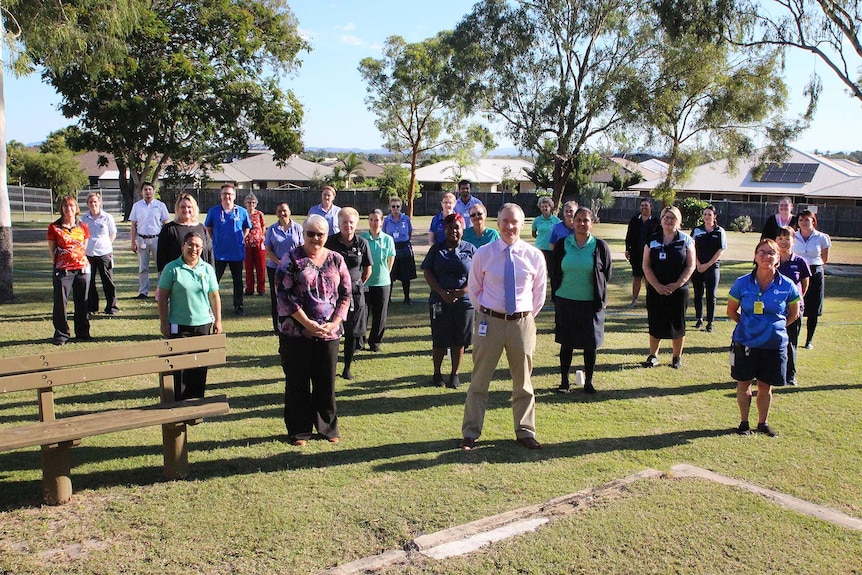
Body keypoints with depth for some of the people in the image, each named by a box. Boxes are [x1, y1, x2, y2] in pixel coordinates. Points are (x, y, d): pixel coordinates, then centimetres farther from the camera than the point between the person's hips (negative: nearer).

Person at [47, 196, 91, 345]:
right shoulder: (54, 227, 0)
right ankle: (61, 334, 9)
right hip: (62, 269, -2)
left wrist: (83, 261, 8)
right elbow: (52, 250, 5)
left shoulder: (83, 227, 7)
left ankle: (83, 333, 19)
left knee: (82, 302, 7)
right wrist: (57, 263, 0)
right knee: (60, 302, -2)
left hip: (82, 268, 2)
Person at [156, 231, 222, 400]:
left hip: (203, 324, 3)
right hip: (179, 325, -3)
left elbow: (214, 296, 9)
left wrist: (217, 320, 7)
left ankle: (198, 398, 22)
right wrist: (163, 322, -5)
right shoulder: (172, 268, -5)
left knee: (200, 365, 9)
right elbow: (162, 297, -3)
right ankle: (181, 402, 13)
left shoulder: (207, 269, 5)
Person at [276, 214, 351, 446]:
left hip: (329, 331, 3)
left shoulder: (336, 260, 7)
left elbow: (345, 294, 7)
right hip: (296, 331, -2)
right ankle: (299, 430, 20)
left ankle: (328, 426, 26)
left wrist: (334, 323, -7)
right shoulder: (292, 259, -3)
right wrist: (307, 323, -15)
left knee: (327, 381, 10)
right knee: (297, 382, 7)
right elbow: (283, 293, -9)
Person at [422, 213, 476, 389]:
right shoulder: (436, 249, 6)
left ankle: (455, 374, 19)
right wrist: (442, 293, -11)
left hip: (464, 301, 0)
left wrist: (461, 292, -14)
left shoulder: (470, 249, 4)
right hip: (440, 301, 0)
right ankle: (437, 373, 19)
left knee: (459, 341, 6)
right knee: (440, 340, 4)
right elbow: (427, 272, 1)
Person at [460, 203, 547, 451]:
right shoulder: (483, 254, -4)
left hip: (522, 323, 1)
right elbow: (473, 288, 8)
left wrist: (528, 316, 8)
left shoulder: (534, 256, -2)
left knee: (523, 381, 14)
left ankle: (525, 431, 28)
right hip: (489, 321, -1)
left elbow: (539, 291, 10)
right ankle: (470, 433, 18)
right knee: (480, 380, 6)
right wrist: (485, 313, 8)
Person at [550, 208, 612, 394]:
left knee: (590, 344, 6)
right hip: (566, 302, 1)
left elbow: (606, 275, 5)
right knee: (566, 343, 8)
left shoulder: (600, 246, -2)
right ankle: (564, 381, 20)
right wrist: (556, 298, 5)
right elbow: (554, 273, 7)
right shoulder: (562, 245, 1)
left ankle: (588, 382, 21)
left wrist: (600, 298, 3)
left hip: (591, 303, -1)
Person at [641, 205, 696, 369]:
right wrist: (657, 286, -11)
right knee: (655, 324, 8)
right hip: (655, 290, 1)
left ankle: (677, 357, 21)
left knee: (677, 325, 6)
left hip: (678, 290, -1)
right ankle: (653, 356, 23)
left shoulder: (686, 240, 1)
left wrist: (676, 285, -13)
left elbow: (691, 266, -2)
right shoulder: (652, 240, 4)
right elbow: (646, 265, 1)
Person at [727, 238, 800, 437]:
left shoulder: (787, 286, -8)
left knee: (765, 386, 12)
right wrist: (748, 324, 4)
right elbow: (731, 311, 6)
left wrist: (776, 326, 5)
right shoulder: (742, 283, -8)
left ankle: (763, 423, 30)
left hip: (774, 344, 0)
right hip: (745, 343, 0)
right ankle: (744, 422, 27)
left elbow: (793, 314, 8)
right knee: (744, 383, 11)